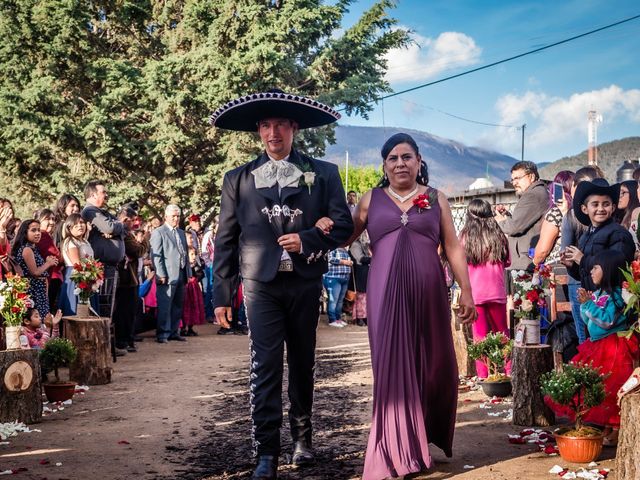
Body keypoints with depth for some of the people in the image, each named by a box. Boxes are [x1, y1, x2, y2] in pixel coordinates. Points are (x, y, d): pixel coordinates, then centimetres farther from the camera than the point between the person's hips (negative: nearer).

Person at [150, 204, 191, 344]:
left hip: (181, 275, 7)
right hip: (167, 276, -7)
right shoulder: (158, 233, -2)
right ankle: (162, 334, -2)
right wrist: (161, 275, -15)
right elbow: (156, 255, -8)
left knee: (178, 306, 10)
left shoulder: (182, 233, 20)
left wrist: (188, 273, 14)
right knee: (164, 306, -6)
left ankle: (174, 332, 17)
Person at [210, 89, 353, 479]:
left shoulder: (323, 174, 5)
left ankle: (302, 436, 28)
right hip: (261, 284, -1)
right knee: (266, 367, -7)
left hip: (305, 283, 1)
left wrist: (307, 239, -15)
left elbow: (344, 226, 2)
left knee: (302, 364, 13)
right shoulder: (238, 179, 5)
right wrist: (222, 294, 1)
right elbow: (226, 241, 5)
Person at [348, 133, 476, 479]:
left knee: (433, 365, 6)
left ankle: (429, 436, 29)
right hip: (386, 293, -1)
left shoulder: (436, 199, 11)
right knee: (393, 367, -1)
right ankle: (399, 450, 7)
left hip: (428, 293, 1)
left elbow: (453, 248, 10)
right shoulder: (371, 200, 11)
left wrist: (466, 291, 3)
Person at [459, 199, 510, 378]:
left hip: (474, 291, -1)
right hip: (496, 290, 2)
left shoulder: (465, 237, -5)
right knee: (501, 332, 16)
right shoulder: (498, 236, 0)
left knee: (480, 335, 5)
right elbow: (507, 262, 9)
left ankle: (483, 375, 4)